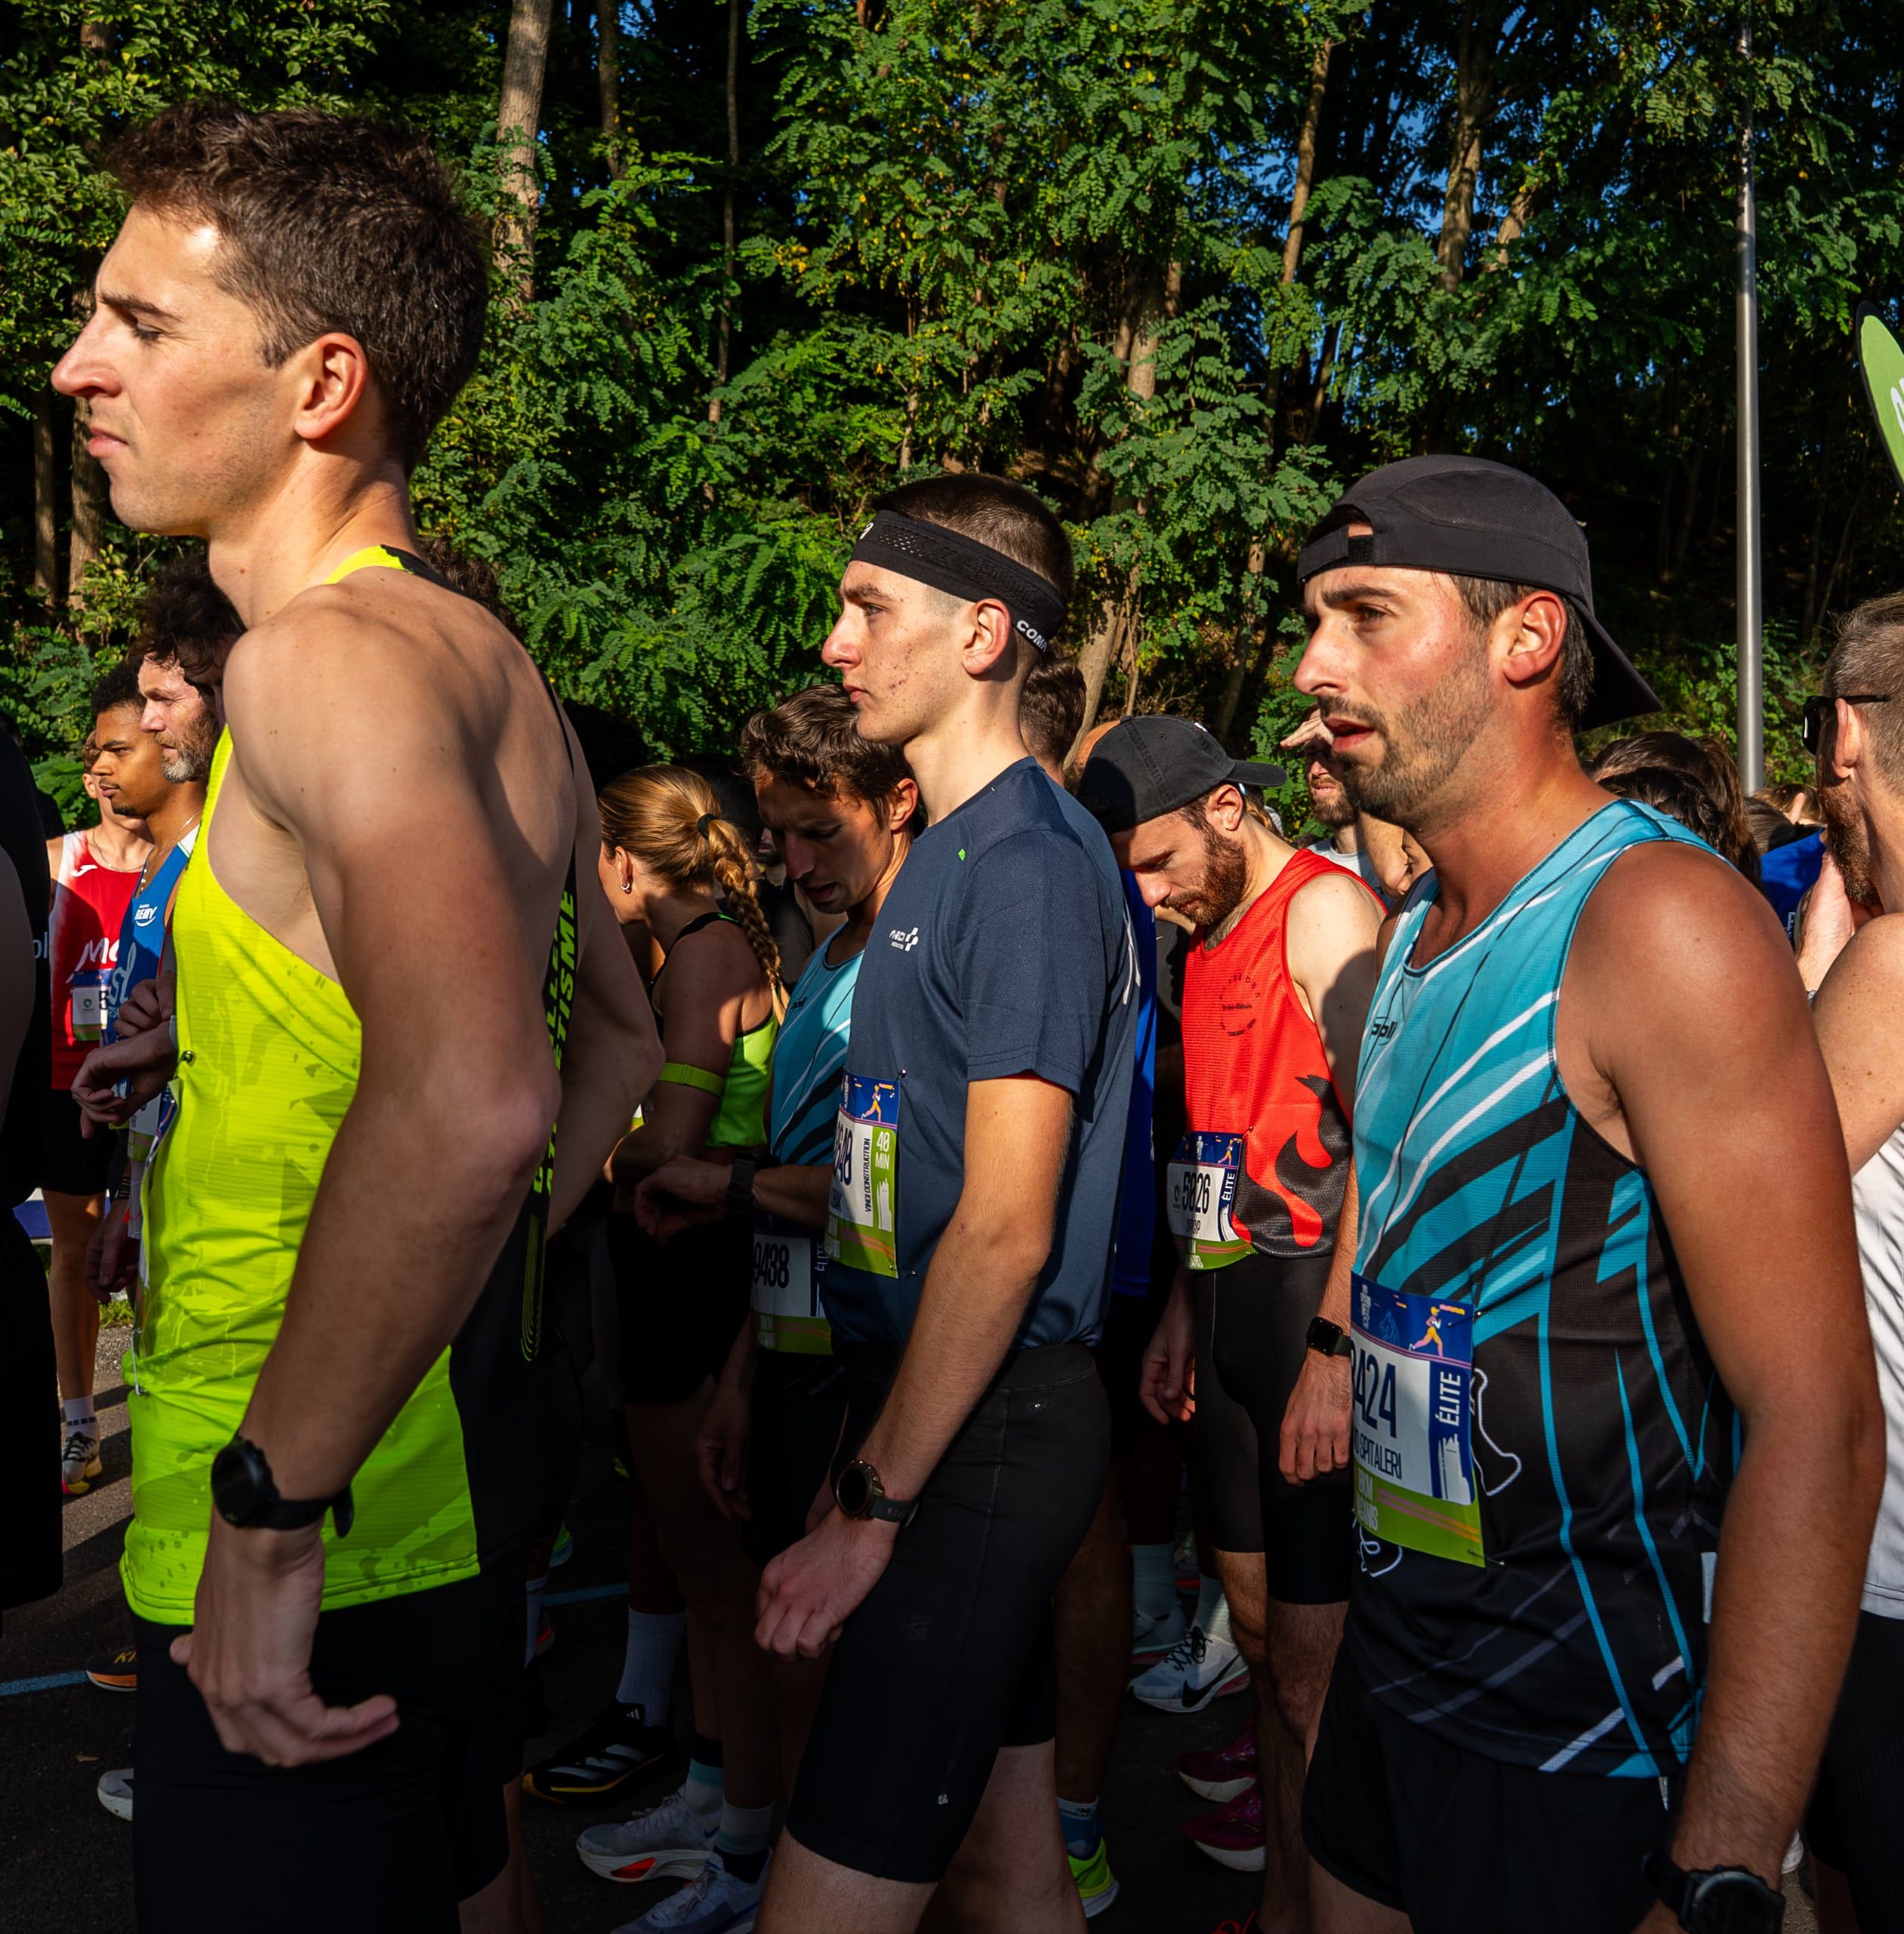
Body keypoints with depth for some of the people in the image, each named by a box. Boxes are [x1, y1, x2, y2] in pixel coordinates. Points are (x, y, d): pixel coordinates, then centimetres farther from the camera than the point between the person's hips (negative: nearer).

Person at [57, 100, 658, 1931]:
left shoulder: (329, 654, -21)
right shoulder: (489, 662, 9)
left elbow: (469, 1094, -38)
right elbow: (616, 1035, 21)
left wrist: (271, 1512, -28)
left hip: (312, 1566, -9)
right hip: (455, 1482, 9)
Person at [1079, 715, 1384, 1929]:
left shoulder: (1325, 908, -11)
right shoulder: (1212, 938, 17)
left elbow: (1384, 1139, -18)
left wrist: (1336, 1349, -21)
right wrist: (1183, 1311, 18)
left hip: (1320, 1311, -8)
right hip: (1233, 1303, 9)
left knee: (1311, 1656, -1)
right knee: (1253, 1612, 16)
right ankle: (1280, 1819, 32)